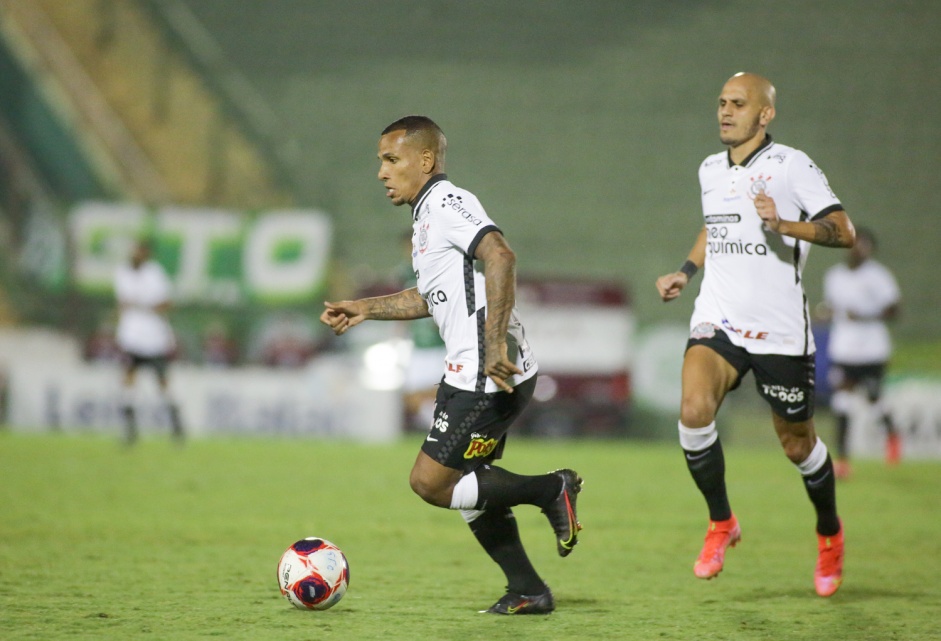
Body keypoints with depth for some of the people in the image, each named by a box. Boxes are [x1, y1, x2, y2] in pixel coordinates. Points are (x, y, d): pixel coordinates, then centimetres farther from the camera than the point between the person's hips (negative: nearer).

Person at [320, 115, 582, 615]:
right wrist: (365, 309, 27)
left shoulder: (447, 203, -12)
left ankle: (552, 490, -1)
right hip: (471, 375, 10)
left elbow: (500, 258, -27)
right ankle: (528, 592, 18)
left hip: (488, 378, -10)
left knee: (429, 483, -8)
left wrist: (495, 345, -32)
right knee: (465, 486, 15)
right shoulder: (428, 214, 20)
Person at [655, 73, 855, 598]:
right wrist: (685, 272, 20)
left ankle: (829, 532, 36)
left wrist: (782, 225, -27)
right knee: (694, 408, -23)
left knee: (797, 443, 8)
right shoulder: (710, 171, 12)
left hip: (781, 329, -4)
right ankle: (721, 523, -4)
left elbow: (843, 231, -14)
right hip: (718, 320, 4)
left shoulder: (791, 165, -7)